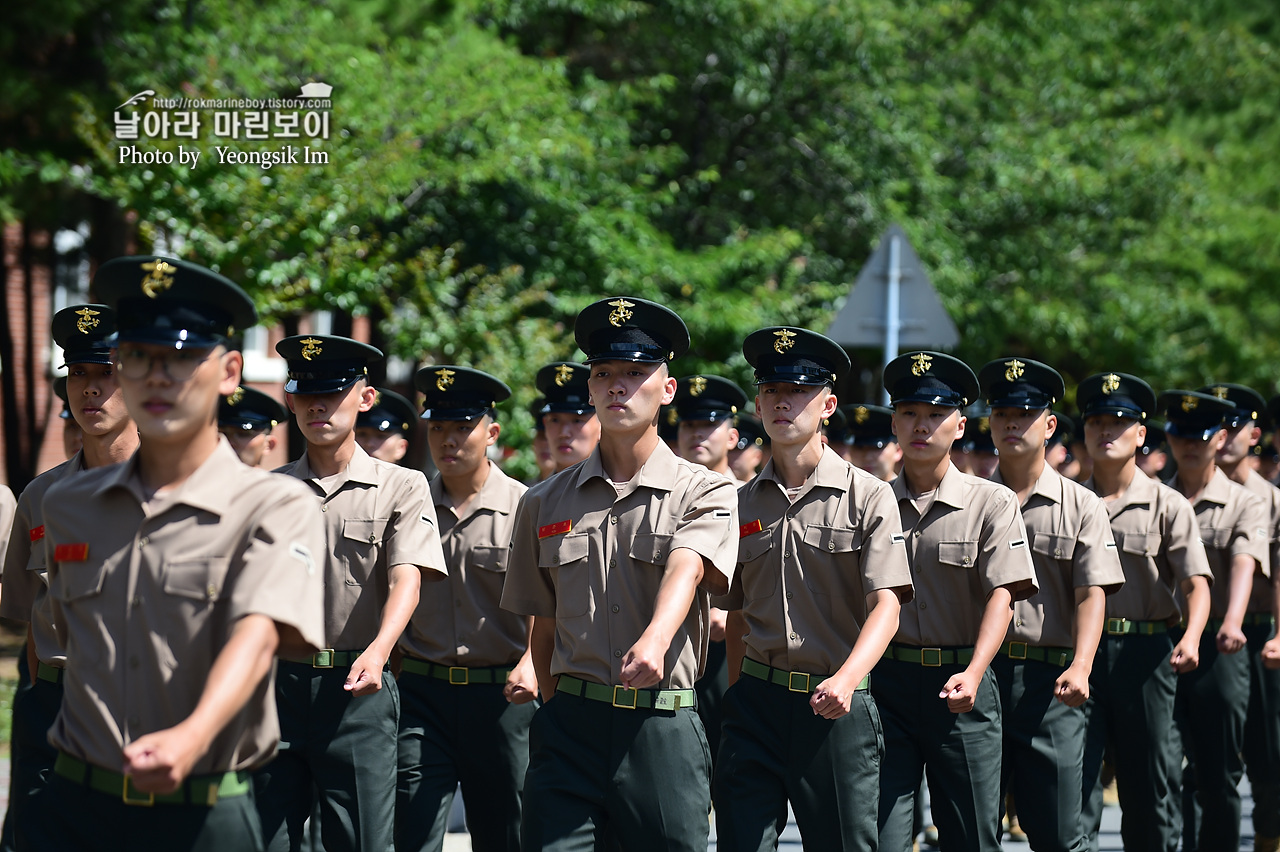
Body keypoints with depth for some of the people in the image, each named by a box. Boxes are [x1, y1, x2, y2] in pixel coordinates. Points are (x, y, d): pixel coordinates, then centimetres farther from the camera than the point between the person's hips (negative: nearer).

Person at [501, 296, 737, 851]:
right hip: (570, 727, 2)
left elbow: (684, 571, -19)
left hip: (664, 728, -2)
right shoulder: (544, 503, 12)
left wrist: (654, 641, -38)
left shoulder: (706, 494, 1)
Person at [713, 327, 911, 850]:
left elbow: (887, 604, -13)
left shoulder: (868, 497, -2)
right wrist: (738, 694, 11)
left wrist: (845, 679, -28)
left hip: (837, 708, -3)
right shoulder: (741, 503, 10)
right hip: (756, 702, 3)